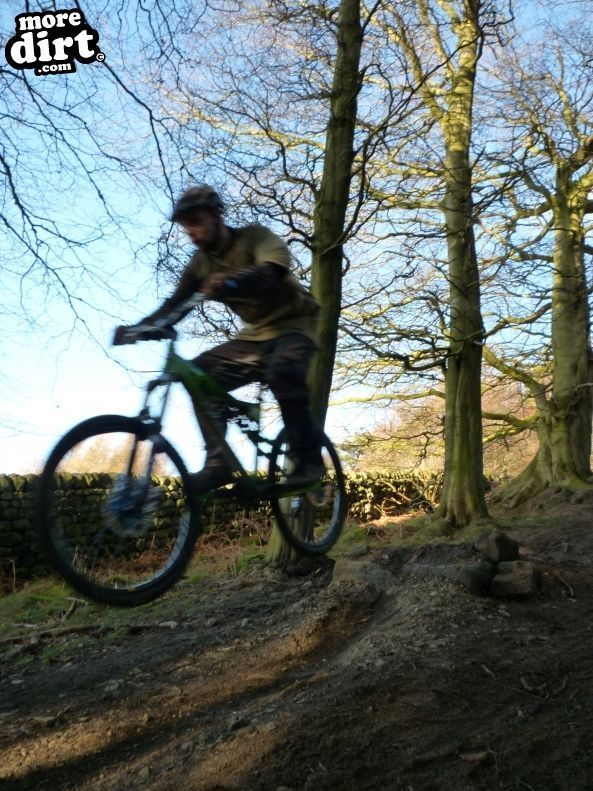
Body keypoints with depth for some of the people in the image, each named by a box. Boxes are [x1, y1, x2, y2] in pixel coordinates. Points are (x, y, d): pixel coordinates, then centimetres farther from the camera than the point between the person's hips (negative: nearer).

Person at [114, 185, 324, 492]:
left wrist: (232, 282, -58)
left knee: (283, 369, -37)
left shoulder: (255, 237, -15)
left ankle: (308, 457, -20)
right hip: (255, 333, 6)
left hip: (294, 324, -6)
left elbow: (272, 270, -37)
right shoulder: (200, 263, 1)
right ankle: (218, 461, -14)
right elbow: (175, 304, -4)